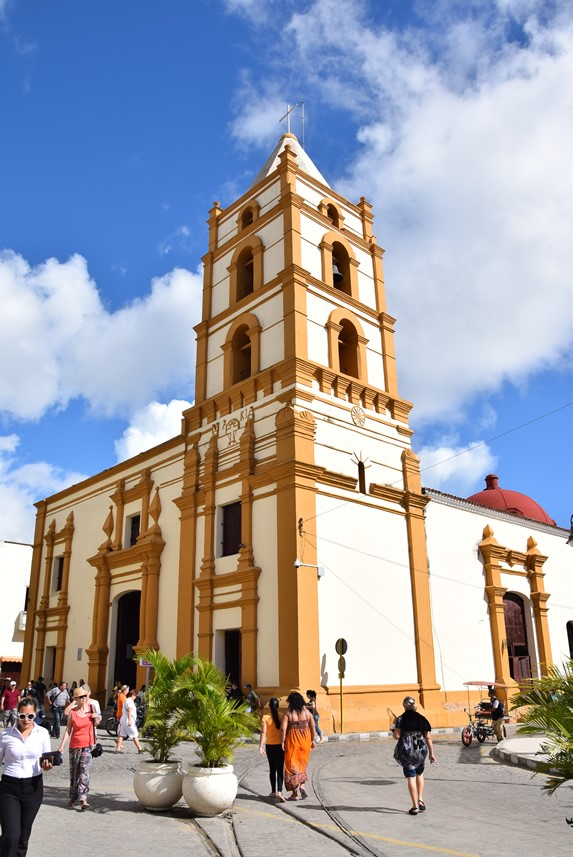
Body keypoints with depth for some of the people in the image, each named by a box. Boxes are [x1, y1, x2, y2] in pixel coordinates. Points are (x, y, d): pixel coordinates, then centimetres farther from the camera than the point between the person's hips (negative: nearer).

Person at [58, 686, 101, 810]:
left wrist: (96, 718, -7)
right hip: (74, 745, 1)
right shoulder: (72, 712, -4)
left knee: (84, 771, -11)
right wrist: (62, 745, -9)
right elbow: (68, 730, -2)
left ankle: (83, 799, -13)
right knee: (73, 772, 10)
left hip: (87, 745, 0)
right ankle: (73, 797, 25)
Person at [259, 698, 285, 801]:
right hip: (280, 745, 0)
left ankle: (273, 791, 24)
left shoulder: (265, 717, -7)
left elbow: (263, 733, -13)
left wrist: (260, 746, -13)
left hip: (270, 746, 0)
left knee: (272, 769, 15)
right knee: (280, 769, 1)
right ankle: (279, 791, -15)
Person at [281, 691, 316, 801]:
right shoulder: (307, 712, 1)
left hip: (292, 740, -3)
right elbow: (313, 728, 3)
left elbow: (283, 728, -16)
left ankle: (294, 794, 9)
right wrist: (312, 740, 13)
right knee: (303, 764, 21)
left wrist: (282, 741, -9)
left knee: (292, 765, 7)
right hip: (305, 740, 3)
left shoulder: (287, 713, -8)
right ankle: (302, 785, 2)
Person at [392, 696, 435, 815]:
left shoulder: (401, 719, -5)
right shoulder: (422, 719, 3)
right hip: (421, 750, 3)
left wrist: (393, 732, 10)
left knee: (411, 777, 2)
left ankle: (415, 806, 1)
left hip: (406, 751, -3)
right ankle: (420, 799, 17)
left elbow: (396, 736, -12)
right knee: (419, 774, 25)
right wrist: (431, 753, 7)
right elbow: (428, 737, 2)